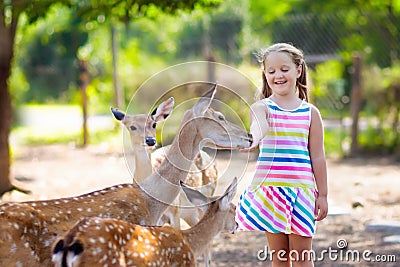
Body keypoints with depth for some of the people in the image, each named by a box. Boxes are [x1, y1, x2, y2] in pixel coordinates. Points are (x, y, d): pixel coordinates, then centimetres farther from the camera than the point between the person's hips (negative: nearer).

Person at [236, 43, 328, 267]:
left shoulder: (310, 112, 5)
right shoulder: (262, 108, 1)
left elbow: (317, 157, 7)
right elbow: (256, 132, -22)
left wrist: (322, 194, 6)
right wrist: (249, 142, -46)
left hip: (302, 188, 0)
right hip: (270, 187, 0)